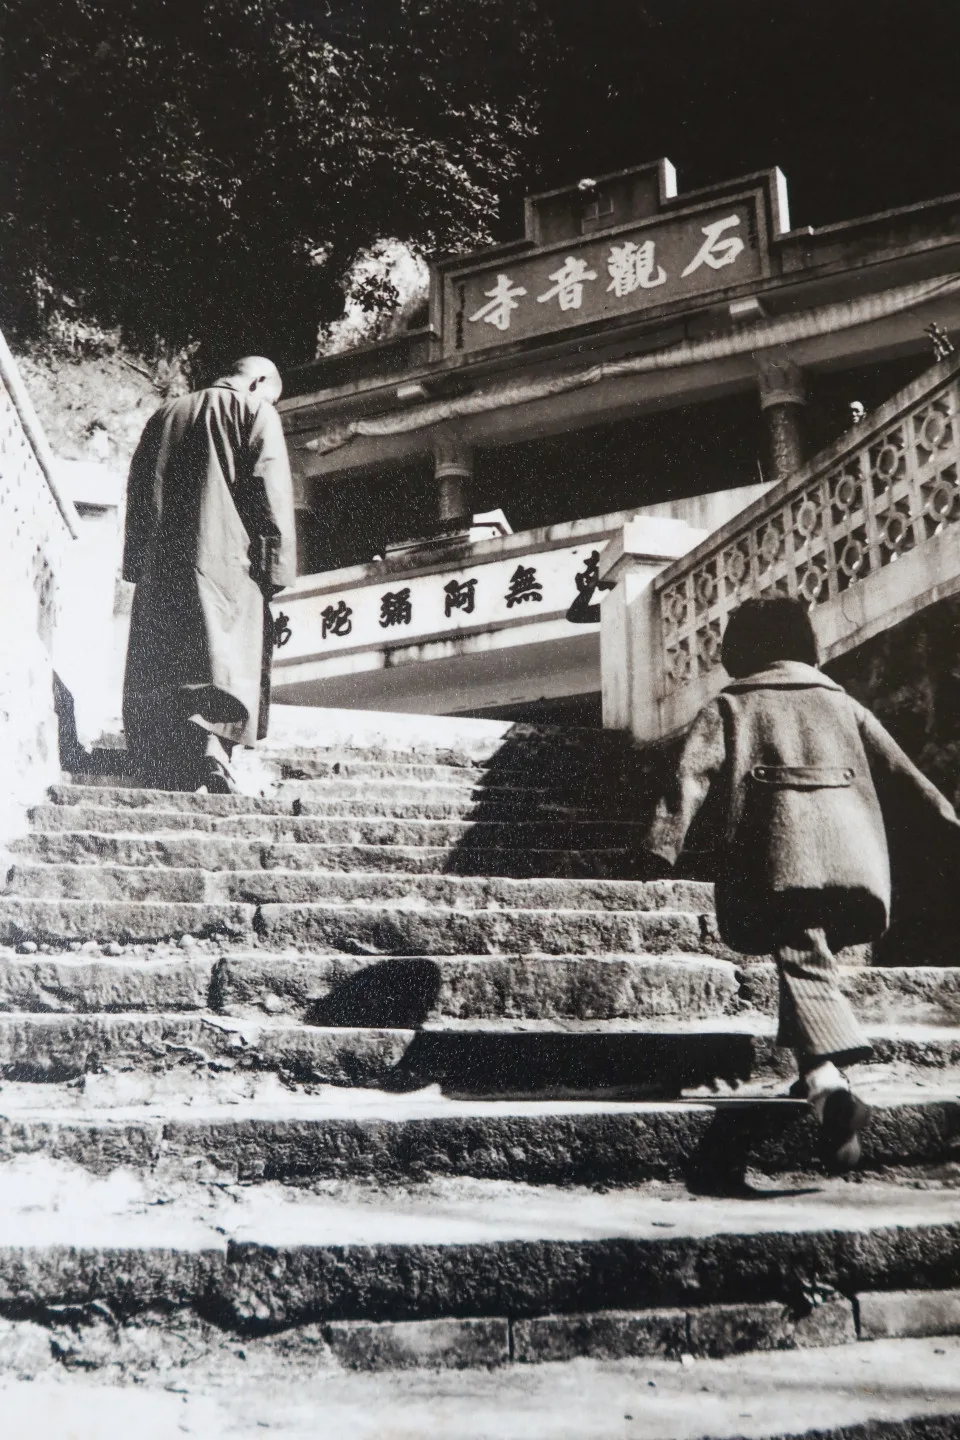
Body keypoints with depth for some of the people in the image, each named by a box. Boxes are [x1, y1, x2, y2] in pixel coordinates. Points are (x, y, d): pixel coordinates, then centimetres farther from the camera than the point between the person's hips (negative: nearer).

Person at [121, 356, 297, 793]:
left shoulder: (163, 416, 23)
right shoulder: (256, 412, 5)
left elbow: (137, 493, 20)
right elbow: (271, 496, -5)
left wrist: (138, 567, 19)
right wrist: (275, 569, -5)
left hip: (159, 565, 5)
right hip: (225, 559, -5)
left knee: (161, 669, 5)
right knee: (227, 659, -8)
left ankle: (169, 781, 2)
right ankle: (214, 746, -30)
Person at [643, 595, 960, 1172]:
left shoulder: (730, 706, 15)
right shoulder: (842, 702, 25)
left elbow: (691, 774, -1)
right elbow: (904, 775, 22)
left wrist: (664, 842, -11)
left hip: (776, 855, -4)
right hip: (853, 855, 4)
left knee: (803, 965, -12)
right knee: (815, 958, 22)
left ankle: (829, 1083, -32)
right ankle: (821, 1072, 18)